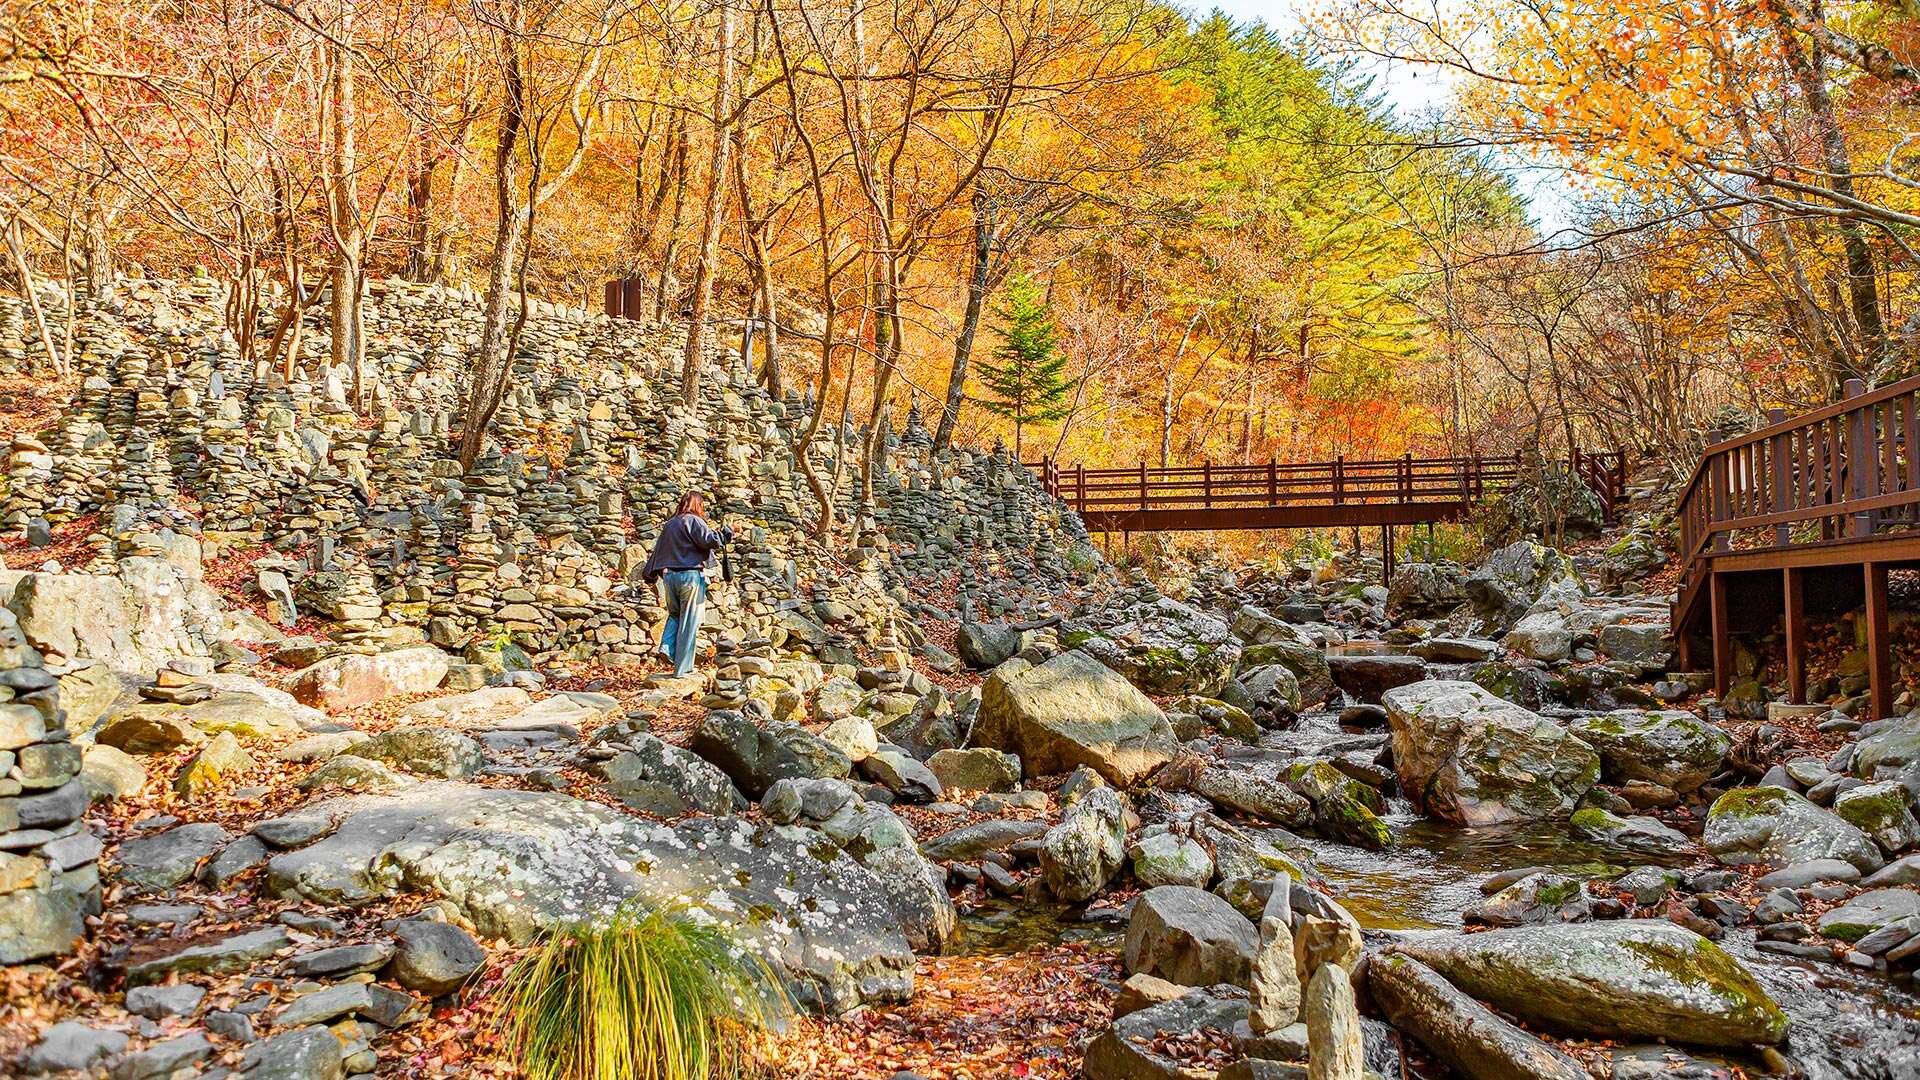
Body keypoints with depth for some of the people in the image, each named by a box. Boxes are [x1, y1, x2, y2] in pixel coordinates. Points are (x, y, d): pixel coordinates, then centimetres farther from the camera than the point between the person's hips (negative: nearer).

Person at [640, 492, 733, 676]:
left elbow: (658, 550, 21)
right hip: (691, 576, -6)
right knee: (689, 623, 1)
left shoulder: (669, 524, 15)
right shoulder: (693, 521, -7)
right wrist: (728, 530, -6)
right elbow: (710, 540, -19)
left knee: (675, 614, 26)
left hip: (669, 576, 6)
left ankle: (667, 646, 3)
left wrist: (649, 575, 29)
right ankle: (683, 668, 3)